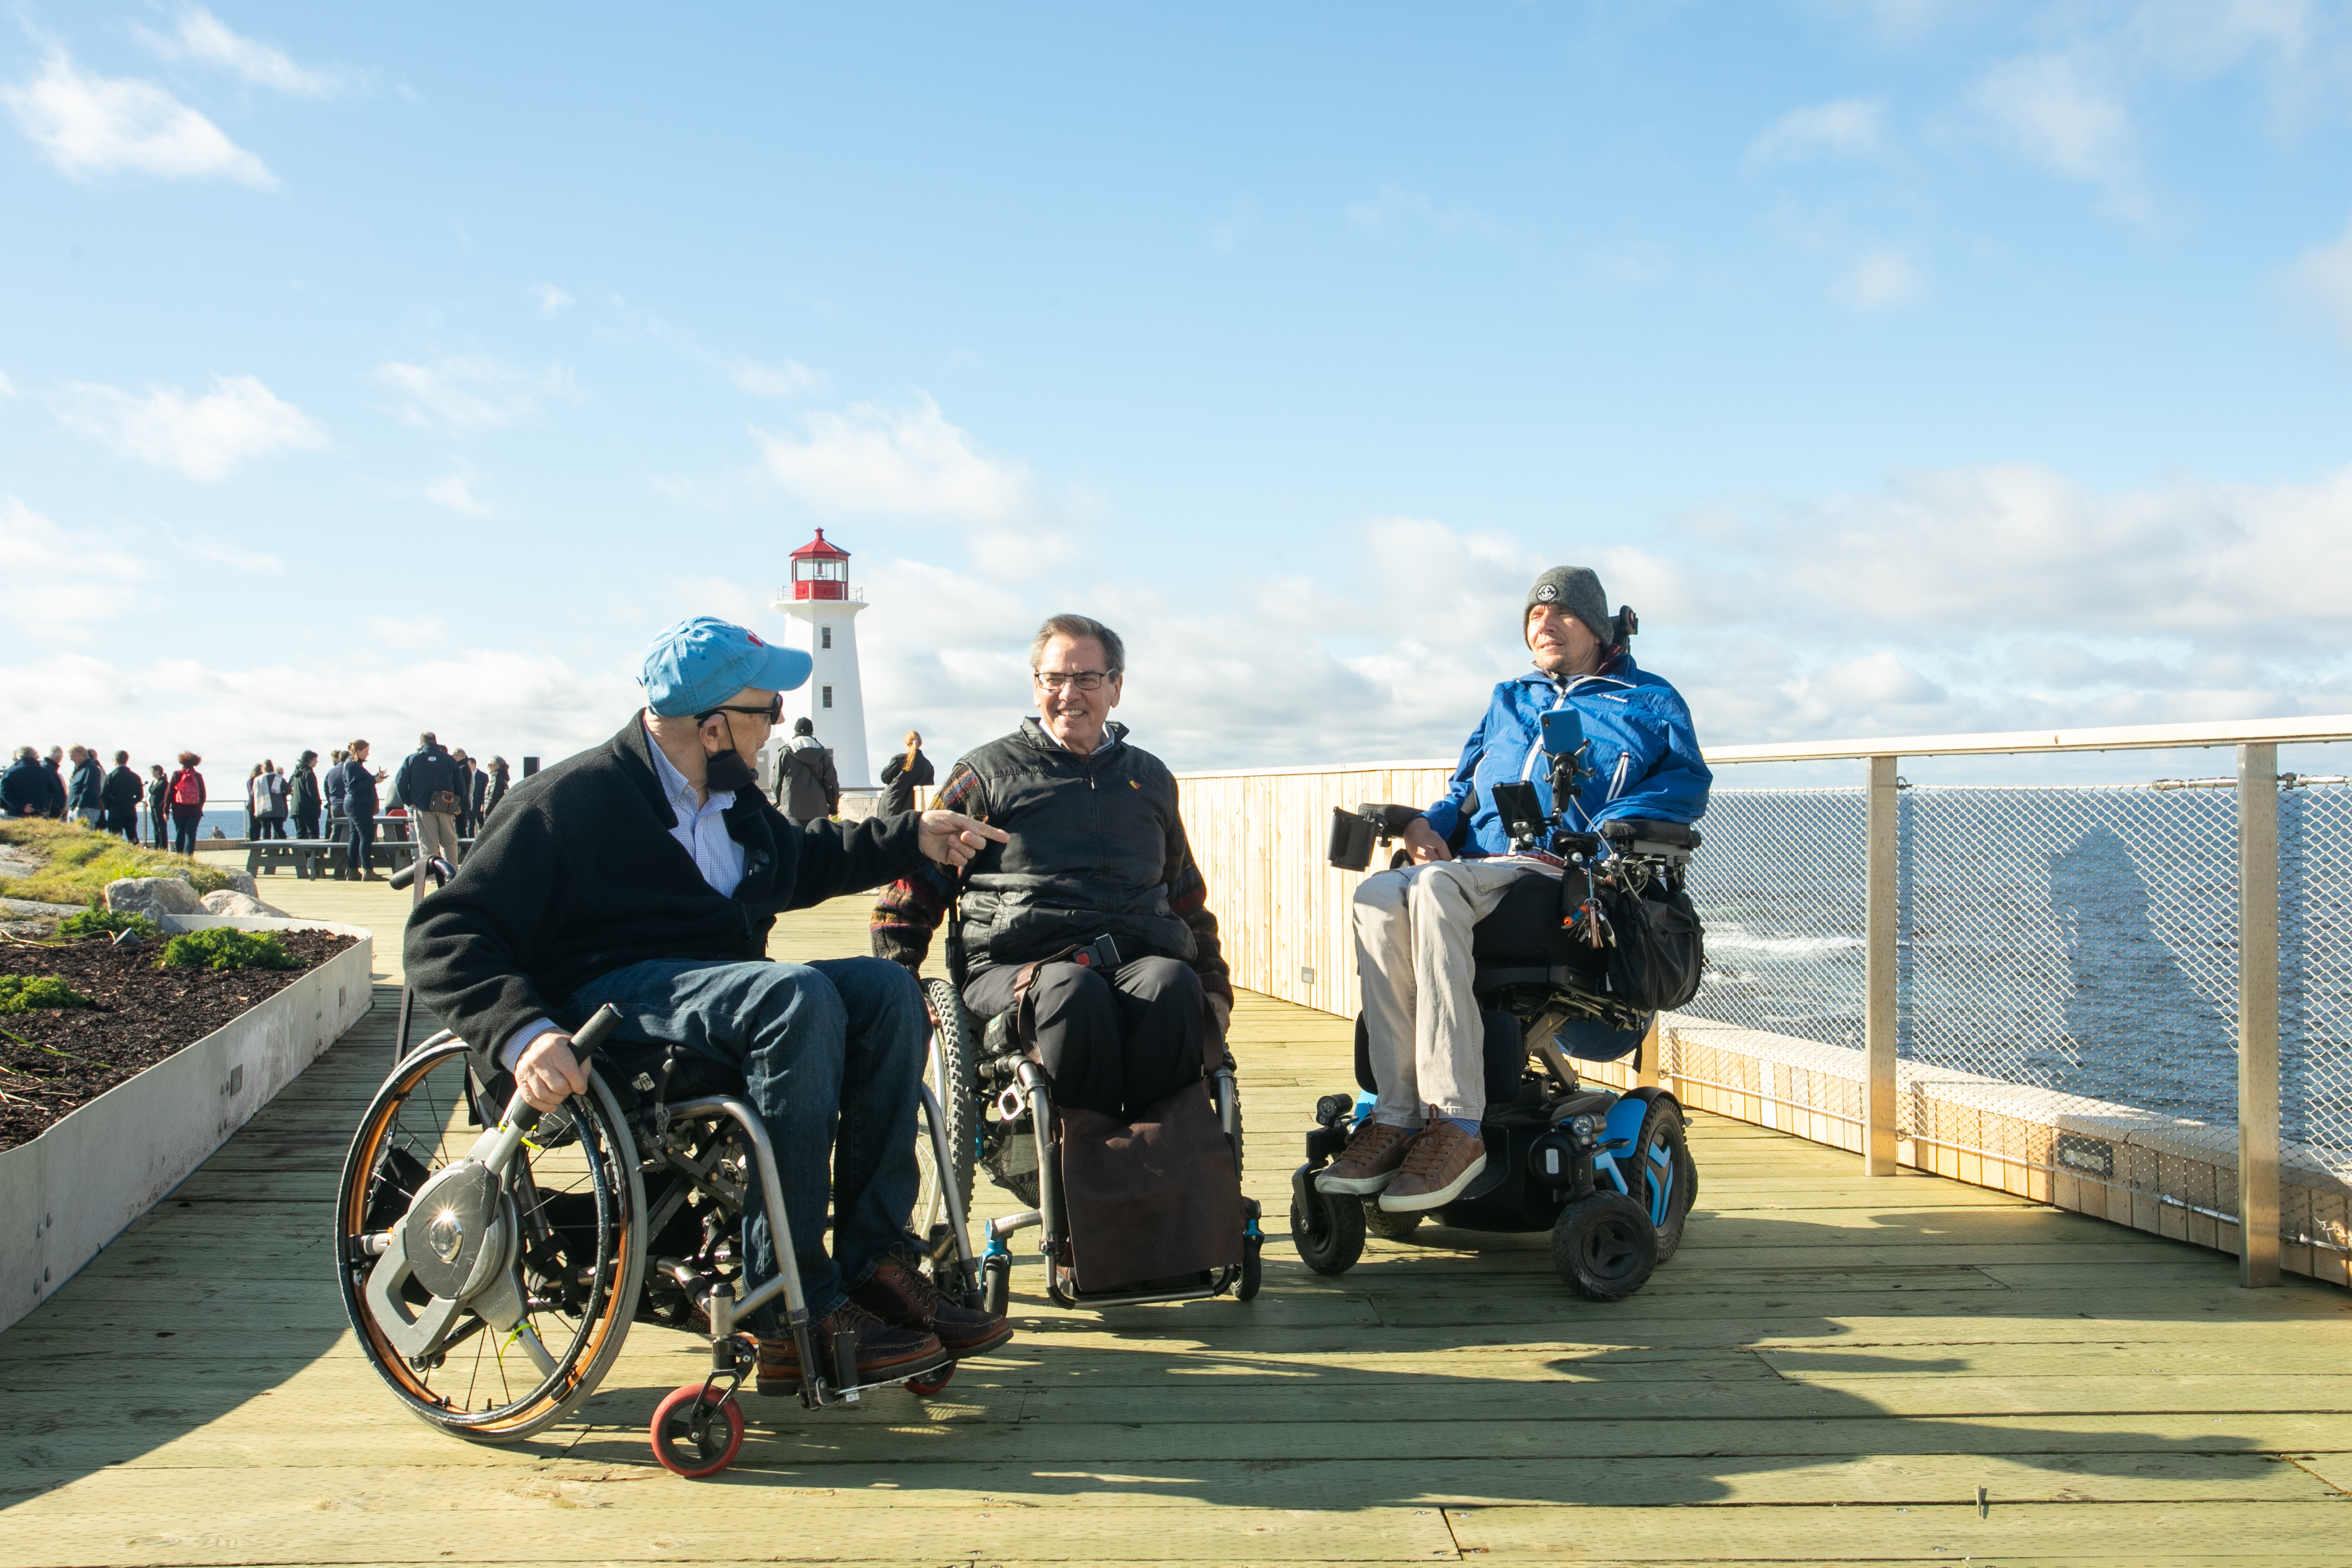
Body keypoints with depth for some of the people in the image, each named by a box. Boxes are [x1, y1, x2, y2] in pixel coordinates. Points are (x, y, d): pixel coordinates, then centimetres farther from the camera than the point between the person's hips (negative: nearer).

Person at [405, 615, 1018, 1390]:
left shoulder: (732, 798, 16)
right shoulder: (571, 801, -10)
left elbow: (799, 860, 39)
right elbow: (443, 935, -15)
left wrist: (912, 837, 30)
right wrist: (522, 1032, -32)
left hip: (725, 992, 8)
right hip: (609, 1002, -8)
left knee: (885, 990, -13)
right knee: (797, 995, -33)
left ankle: (875, 1259, -13)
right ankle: (792, 1311, -31)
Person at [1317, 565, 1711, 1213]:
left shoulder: (1646, 700, 18)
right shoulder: (1508, 700, 34)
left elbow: (1686, 781, 2)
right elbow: (1464, 785, 33)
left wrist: (1598, 836, -15)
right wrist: (1427, 822, 8)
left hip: (1562, 875, -5)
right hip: (1476, 867, 5)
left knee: (1436, 887, -37)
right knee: (1377, 896, -30)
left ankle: (1458, 1123, -38)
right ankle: (1396, 1117, -32)